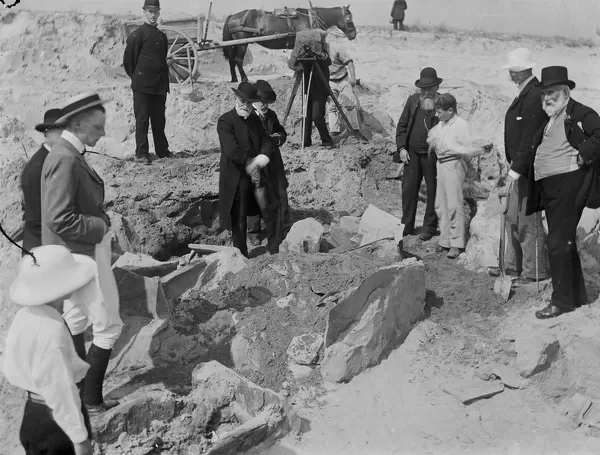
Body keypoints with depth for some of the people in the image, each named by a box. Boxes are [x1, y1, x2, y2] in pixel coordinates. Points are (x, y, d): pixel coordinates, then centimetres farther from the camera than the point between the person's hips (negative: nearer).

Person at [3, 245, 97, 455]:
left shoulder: (26, 316, -6)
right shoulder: (51, 332, -31)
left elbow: (11, 369, 5)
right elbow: (61, 392, -25)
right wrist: (79, 437, -16)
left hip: (34, 412, 8)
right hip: (55, 419, -8)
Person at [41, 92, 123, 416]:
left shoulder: (69, 154, 7)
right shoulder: (66, 160, -24)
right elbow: (60, 219, -29)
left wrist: (99, 222, 3)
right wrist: (99, 226, -18)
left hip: (76, 255, 11)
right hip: (81, 255, -11)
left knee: (76, 320, 21)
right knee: (108, 326, 0)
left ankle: (78, 386, 36)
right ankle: (91, 400, 9)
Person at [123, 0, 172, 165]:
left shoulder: (162, 36, 15)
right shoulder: (138, 35, -5)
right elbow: (128, 60, -2)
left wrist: (165, 83, 15)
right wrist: (136, 77, 6)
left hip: (159, 86, 6)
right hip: (142, 85, -6)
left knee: (159, 120, 11)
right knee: (142, 119, -2)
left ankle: (162, 150, 20)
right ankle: (141, 153, 2)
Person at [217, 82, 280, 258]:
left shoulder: (255, 119, 11)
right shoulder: (225, 121, -11)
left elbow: (266, 142, 7)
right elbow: (232, 151, -20)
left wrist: (262, 158, -13)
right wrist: (250, 165, -13)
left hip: (256, 173, 6)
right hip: (236, 177, -5)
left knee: (270, 210, 2)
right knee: (239, 220, 4)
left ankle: (275, 249, 18)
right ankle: (241, 255, 18)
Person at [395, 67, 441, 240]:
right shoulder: (412, 100, 7)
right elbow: (402, 125, 10)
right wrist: (402, 148, 1)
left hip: (433, 155, -4)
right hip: (412, 153, 4)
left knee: (433, 191, 6)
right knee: (408, 189, 8)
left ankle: (429, 227, 18)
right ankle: (407, 226, 20)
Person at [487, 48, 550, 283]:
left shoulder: (534, 96, -19)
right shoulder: (525, 93, 13)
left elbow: (529, 139, -24)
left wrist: (517, 169, -24)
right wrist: (513, 166, 16)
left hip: (528, 168, -10)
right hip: (519, 166, 10)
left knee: (529, 220, -2)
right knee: (513, 217, 17)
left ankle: (535, 271, 9)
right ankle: (513, 265, 28)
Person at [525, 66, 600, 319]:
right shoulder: (548, 120, 17)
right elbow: (536, 149, 27)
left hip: (568, 185, -9)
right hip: (548, 188, 9)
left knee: (559, 243, -7)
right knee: (565, 243, 16)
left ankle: (562, 300, 4)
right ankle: (577, 295, 29)